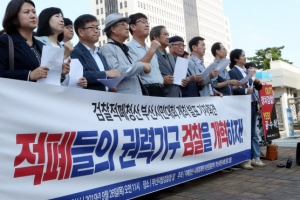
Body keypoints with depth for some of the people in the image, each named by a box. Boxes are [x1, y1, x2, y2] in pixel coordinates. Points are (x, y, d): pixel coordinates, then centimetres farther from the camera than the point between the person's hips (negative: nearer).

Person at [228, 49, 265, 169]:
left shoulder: (246, 72, 17)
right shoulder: (232, 72, -6)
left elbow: (257, 87, 20)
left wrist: (257, 83, -1)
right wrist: (245, 91, -27)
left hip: (251, 105, 8)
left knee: (253, 133, 11)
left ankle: (255, 158, 18)